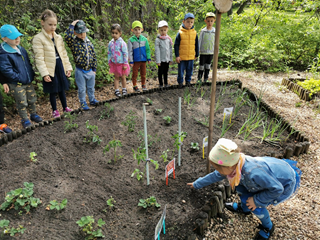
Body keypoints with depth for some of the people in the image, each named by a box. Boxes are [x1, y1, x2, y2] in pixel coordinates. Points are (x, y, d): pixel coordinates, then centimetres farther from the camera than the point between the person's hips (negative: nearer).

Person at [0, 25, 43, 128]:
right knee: (22, 103, 6)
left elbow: (28, 63, 17)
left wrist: (31, 75, 9)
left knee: (32, 99, 17)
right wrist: (19, 78, -19)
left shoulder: (21, 49, 6)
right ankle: (25, 119, 22)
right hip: (16, 85, -6)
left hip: (28, 81, 7)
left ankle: (33, 114, 37)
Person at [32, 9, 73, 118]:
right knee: (53, 91, 7)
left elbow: (64, 54, 11)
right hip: (50, 69, -4)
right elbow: (39, 58, -13)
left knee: (62, 89, 15)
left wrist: (68, 67, 6)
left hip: (60, 67, 5)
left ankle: (65, 107, 30)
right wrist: (44, 74, -18)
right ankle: (54, 110, 24)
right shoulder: (38, 38, -9)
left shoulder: (59, 38, 8)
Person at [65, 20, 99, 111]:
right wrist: (72, 26, -25)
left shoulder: (89, 43, 2)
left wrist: (94, 69, 7)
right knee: (82, 89, 8)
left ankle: (92, 100, 39)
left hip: (90, 70, 4)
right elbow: (67, 37, -36)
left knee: (91, 87, 19)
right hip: (80, 71, -4)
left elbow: (94, 56, 8)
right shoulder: (74, 43, -12)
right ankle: (83, 103, 24)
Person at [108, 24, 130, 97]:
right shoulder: (110, 43, 0)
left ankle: (124, 89, 28)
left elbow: (125, 54, -13)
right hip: (114, 63, 4)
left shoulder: (122, 43, -14)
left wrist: (125, 64, -13)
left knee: (123, 77, 10)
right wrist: (109, 62, 9)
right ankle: (116, 90, 18)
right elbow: (109, 53, 10)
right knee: (116, 77, 10)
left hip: (121, 63, -3)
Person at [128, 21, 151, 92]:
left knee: (143, 73, 13)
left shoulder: (144, 39, 0)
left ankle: (143, 85, 29)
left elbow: (147, 49, 6)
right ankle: (135, 86, 21)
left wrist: (149, 58, 4)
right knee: (135, 74, 8)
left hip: (143, 60, 2)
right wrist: (131, 61, -7)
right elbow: (130, 51, -5)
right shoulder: (131, 40, -7)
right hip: (135, 60, -2)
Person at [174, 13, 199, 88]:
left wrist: (196, 54, 14)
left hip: (191, 56, 3)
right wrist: (177, 56, -10)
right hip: (181, 57, -3)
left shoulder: (194, 33, 2)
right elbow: (176, 45, -7)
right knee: (181, 70, 7)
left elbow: (196, 45, 12)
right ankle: (180, 82, 23)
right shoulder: (180, 33, -8)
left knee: (189, 70, 13)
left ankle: (188, 81, 31)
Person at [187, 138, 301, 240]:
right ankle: (244, 208, 26)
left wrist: (256, 200, -20)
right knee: (238, 183, -1)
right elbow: (215, 175, -2)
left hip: (286, 185, -7)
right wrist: (197, 184, 8)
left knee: (255, 205, -15)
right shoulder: (234, 164, -18)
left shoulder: (254, 173, -42)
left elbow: (277, 189, -29)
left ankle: (268, 227, 16)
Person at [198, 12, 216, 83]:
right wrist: (198, 50, -5)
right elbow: (200, 41, -1)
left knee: (208, 66, 10)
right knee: (201, 66, 4)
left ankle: (206, 79, 20)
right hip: (203, 52, -2)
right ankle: (199, 78, 16)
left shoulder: (215, 31, 1)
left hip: (211, 52, 2)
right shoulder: (203, 31, -5)